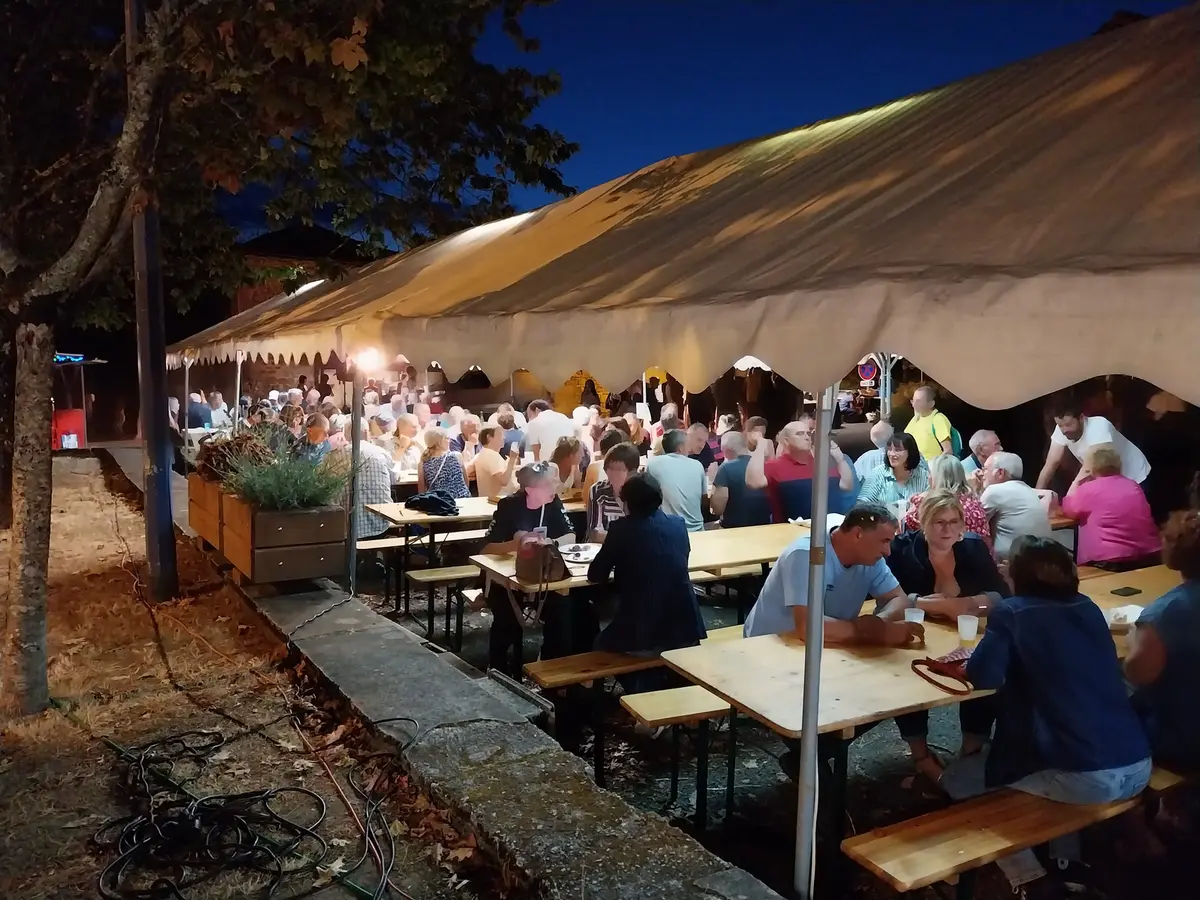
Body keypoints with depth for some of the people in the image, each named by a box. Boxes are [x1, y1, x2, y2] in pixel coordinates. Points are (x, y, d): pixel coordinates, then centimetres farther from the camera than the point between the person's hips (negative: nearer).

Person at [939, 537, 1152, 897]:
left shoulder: (1011, 612, -3)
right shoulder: (1088, 608, 14)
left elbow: (983, 676, -12)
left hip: (1085, 777, -7)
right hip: (1137, 769, 7)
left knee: (956, 781, 12)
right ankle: (1067, 863, 35)